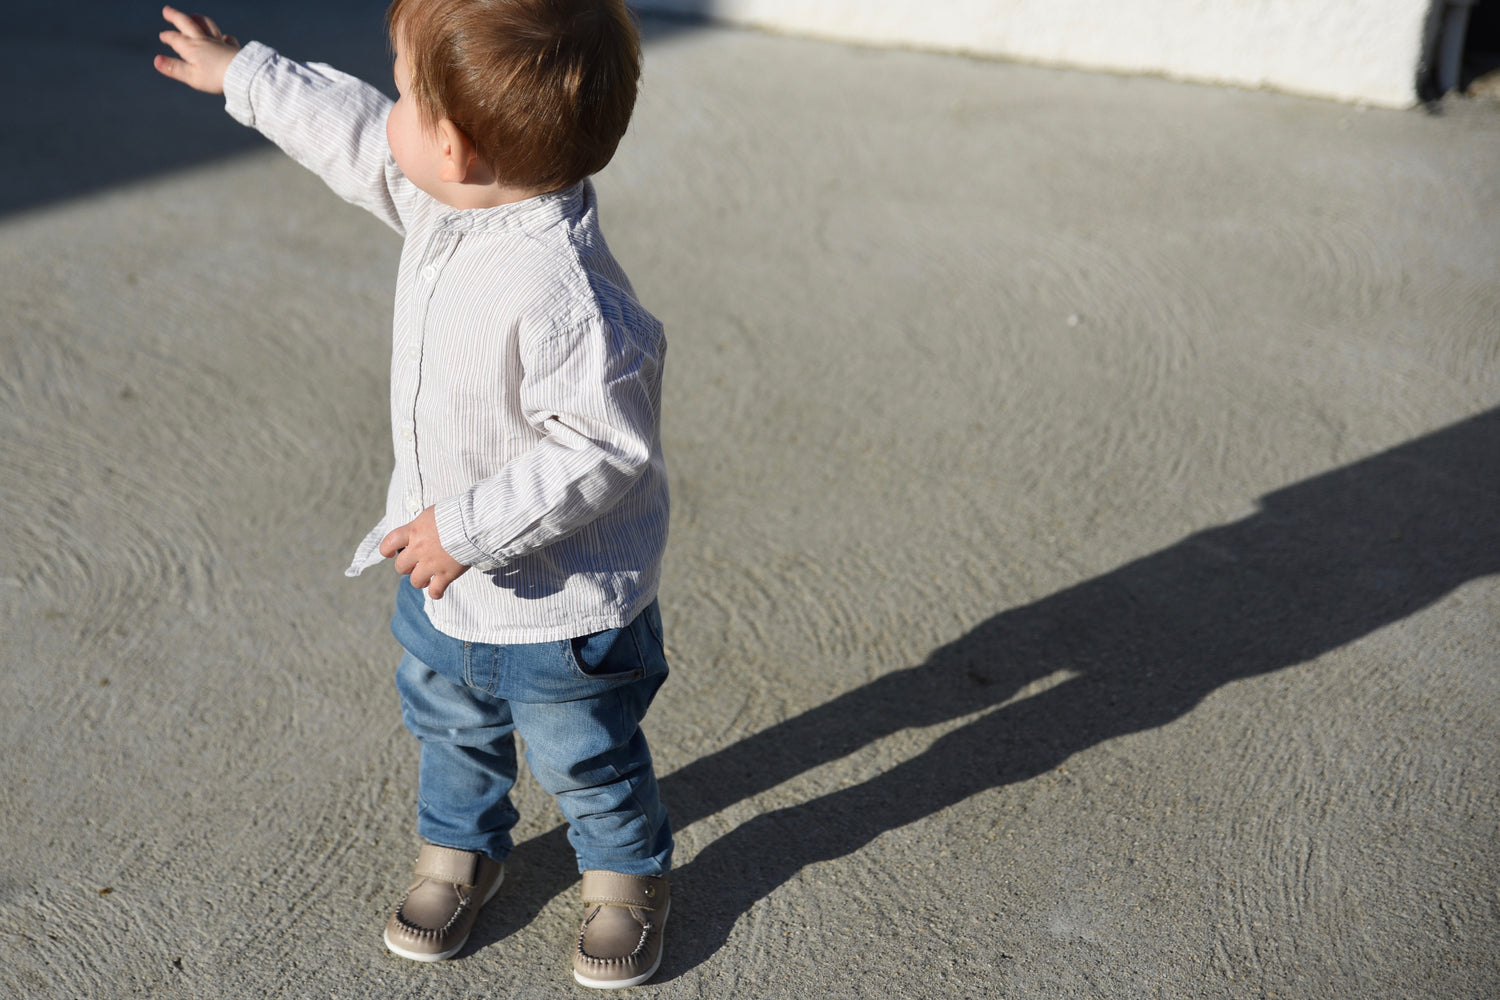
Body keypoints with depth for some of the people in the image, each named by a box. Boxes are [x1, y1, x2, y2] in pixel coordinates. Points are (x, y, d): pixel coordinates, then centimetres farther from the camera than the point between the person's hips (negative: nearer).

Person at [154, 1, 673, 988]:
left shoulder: (560, 296, -38)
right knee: (448, 724, 28)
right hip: (447, 579, 8)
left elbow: (603, 448, -34)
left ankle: (629, 875, 45)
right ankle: (462, 849, 54)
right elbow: (356, 137, 9)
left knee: (585, 758, 17)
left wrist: (470, 528, -30)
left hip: (560, 600, -8)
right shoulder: (449, 200, -10)